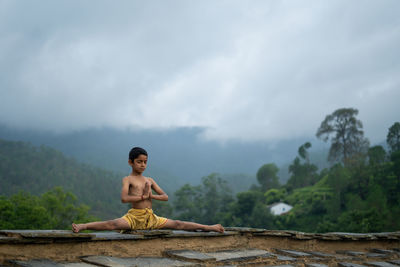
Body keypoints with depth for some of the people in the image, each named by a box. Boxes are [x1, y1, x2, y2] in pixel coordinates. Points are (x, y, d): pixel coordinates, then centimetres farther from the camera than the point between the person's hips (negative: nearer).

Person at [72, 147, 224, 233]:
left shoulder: (149, 180, 16)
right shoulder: (127, 179, 1)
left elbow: (165, 197, 12)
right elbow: (124, 199, -17)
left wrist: (152, 195, -6)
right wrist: (143, 196, -13)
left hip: (151, 218, 5)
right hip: (134, 216, -5)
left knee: (177, 224, 1)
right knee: (113, 224, -31)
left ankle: (209, 228, 3)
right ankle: (82, 226, -42)